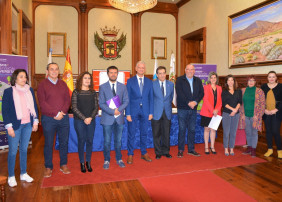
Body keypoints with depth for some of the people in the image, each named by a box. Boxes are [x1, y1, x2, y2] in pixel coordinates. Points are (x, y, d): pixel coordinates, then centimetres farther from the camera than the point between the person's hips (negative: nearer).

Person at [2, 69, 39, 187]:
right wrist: (9, 126, -10)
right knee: (13, 151, 4)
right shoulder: (8, 91, -5)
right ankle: (11, 177, 19)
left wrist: (35, 121, 7)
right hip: (15, 125, -4)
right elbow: (5, 110, -6)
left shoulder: (30, 90, 7)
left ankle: (23, 174, 26)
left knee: (24, 149, 13)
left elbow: (34, 106, 11)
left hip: (28, 124, 4)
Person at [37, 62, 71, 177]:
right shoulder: (42, 85, -1)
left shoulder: (63, 84, 12)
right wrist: (55, 113, -15)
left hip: (64, 118, 4)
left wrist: (62, 112, -11)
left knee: (64, 142, 9)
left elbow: (68, 100, 5)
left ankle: (63, 165, 24)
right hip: (48, 119, -3)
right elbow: (42, 103, -10)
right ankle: (48, 167, 19)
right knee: (49, 144, 5)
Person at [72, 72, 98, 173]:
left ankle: (88, 162, 20)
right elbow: (74, 108, -6)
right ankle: (82, 163, 17)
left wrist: (91, 117, -11)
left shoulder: (93, 92, 7)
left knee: (90, 141, 6)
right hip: (79, 121, -2)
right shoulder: (76, 92, -1)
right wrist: (84, 118, -13)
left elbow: (96, 107, 4)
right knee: (81, 141, 3)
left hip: (91, 121, 2)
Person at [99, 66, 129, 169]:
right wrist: (112, 111, -16)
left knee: (118, 140, 12)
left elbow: (126, 101, 4)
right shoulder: (102, 87, 1)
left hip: (119, 118, 2)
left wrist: (118, 109, -13)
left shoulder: (123, 86, 8)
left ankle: (119, 159, 27)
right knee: (107, 141, 5)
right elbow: (101, 103, -5)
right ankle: (106, 160, 20)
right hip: (107, 118, -2)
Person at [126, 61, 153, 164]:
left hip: (145, 112, 2)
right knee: (131, 134, 3)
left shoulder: (149, 82, 8)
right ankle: (130, 154, 17)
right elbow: (127, 98, -2)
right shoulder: (130, 81, 1)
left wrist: (151, 112, 2)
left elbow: (151, 98, 8)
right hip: (133, 111, -2)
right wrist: (128, 113, -8)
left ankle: (144, 153, 25)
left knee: (144, 133, 11)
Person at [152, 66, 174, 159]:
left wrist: (167, 105, 10)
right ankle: (158, 152, 18)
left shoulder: (171, 84, 7)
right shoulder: (152, 84, -2)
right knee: (156, 134, 4)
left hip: (167, 112, 2)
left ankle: (166, 151, 23)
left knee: (166, 133, 8)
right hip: (156, 112, -2)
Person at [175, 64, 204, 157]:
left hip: (193, 109, 4)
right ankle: (180, 150, 8)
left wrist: (195, 102, -11)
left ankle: (191, 149, 19)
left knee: (192, 130, 9)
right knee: (182, 130, -1)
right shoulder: (180, 80, -1)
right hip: (183, 108, -4)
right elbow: (179, 93, -11)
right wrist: (188, 103, -16)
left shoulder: (198, 81, 12)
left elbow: (201, 93, 5)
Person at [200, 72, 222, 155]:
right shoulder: (206, 87, -2)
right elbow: (205, 100, -9)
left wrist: (217, 109, -9)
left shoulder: (219, 88, 10)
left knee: (213, 129, 8)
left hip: (216, 112, 3)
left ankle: (212, 147, 17)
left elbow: (220, 100, 8)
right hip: (207, 112, -3)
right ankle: (206, 147, 12)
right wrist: (212, 110, -16)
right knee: (207, 129, 3)